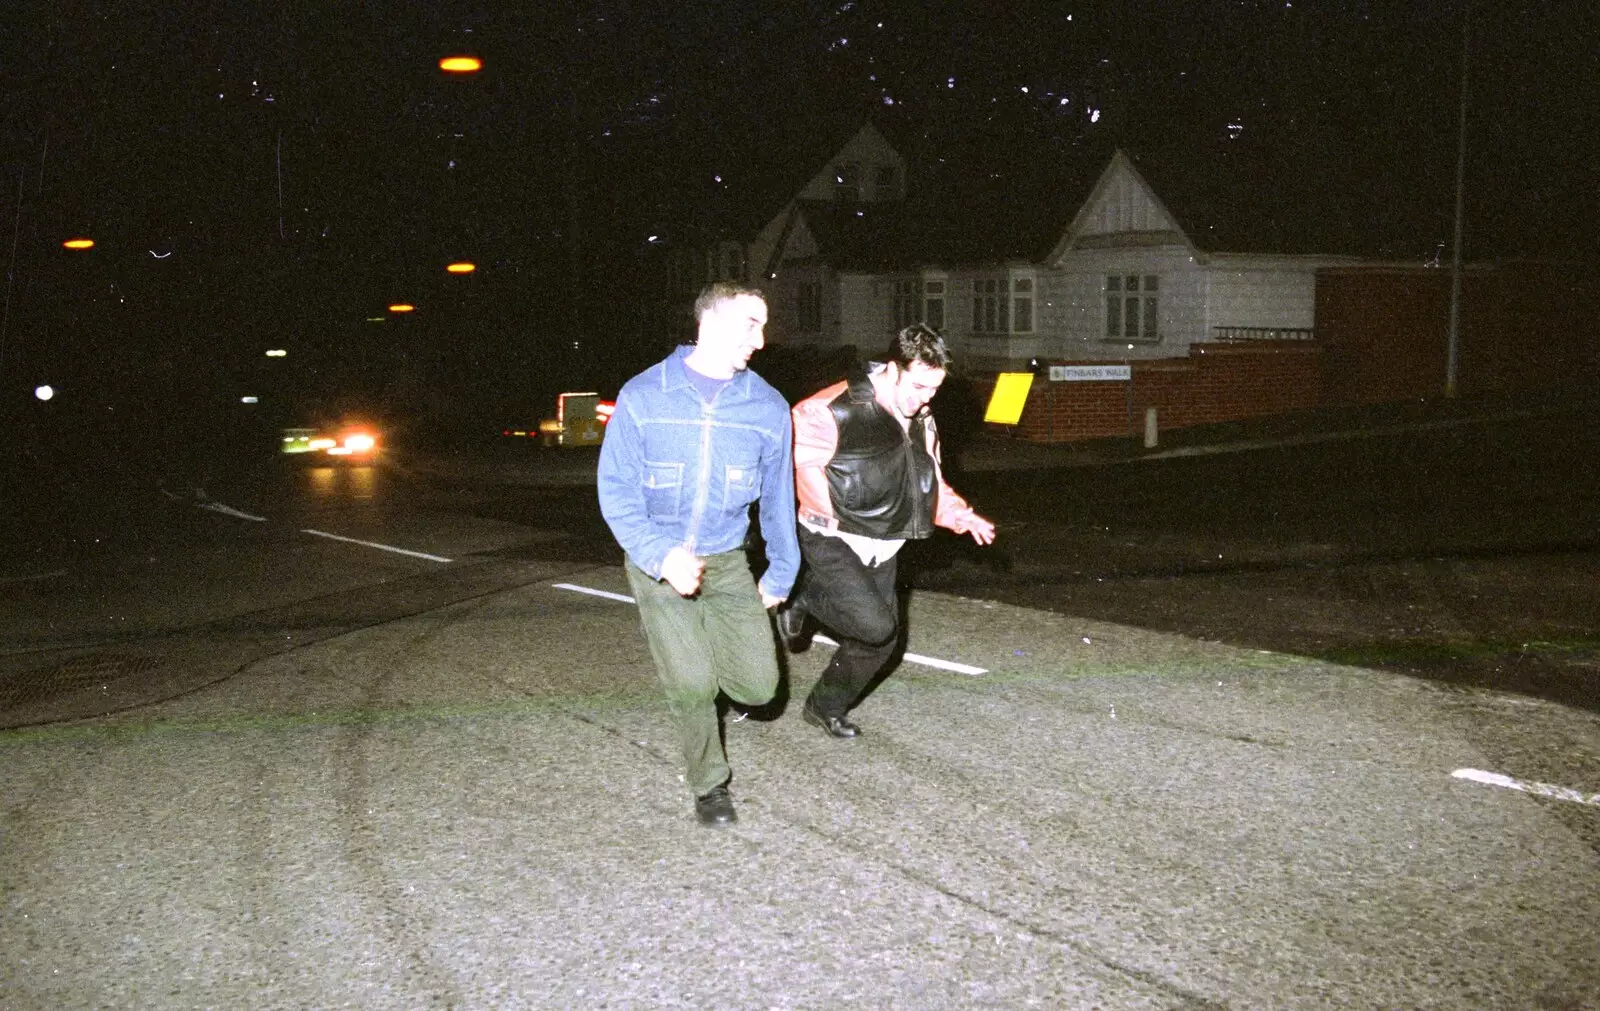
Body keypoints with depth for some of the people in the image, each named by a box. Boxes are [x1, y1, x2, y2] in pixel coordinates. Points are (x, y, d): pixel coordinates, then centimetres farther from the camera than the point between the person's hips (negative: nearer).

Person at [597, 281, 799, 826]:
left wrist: (781, 574, 16)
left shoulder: (768, 407, -4)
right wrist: (662, 556, -22)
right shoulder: (643, 397, -11)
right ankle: (709, 785, 15)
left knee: (757, 685, -6)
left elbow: (778, 497, 9)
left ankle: (703, 650, 29)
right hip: (658, 562, -3)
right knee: (692, 686, -13)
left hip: (727, 561, 3)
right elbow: (616, 491, -9)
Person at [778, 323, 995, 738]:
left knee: (882, 640, 10)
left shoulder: (920, 422, 9)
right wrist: (828, 516, -14)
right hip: (833, 542, -8)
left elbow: (930, 482, 20)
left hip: (880, 547, 8)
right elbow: (799, 460, -16)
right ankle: (805, 598, 5)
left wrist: (960, 515, 4)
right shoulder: (835, 409, -20)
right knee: (875, 625, -22)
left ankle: (826, 707, 32)